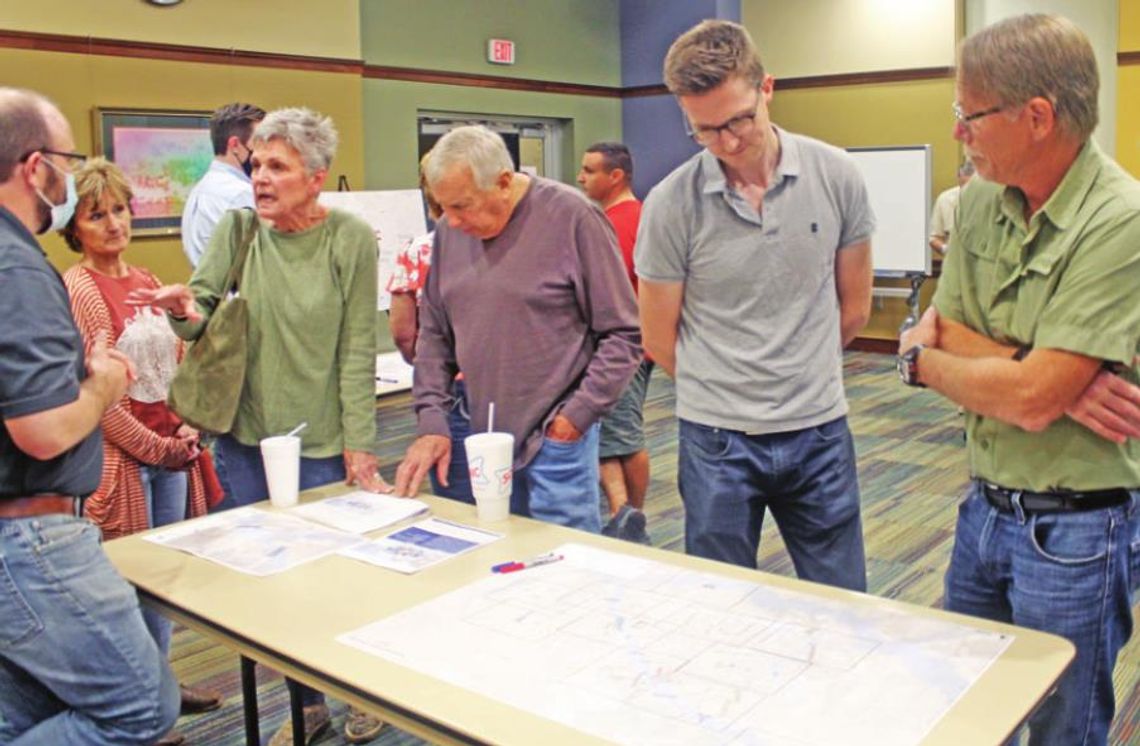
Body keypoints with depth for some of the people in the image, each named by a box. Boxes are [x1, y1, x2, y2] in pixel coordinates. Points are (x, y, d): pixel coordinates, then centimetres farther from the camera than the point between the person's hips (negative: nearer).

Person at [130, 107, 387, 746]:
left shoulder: (351, 238, -9)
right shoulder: (237, 229, -1)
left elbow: (358, 352, -9)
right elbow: (204, 316, 0)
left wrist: (359, 446, -10)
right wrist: (185, 310, -24)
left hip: (322, 443, -4)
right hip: (244, 437, 4)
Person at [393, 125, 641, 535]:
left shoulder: (572, 217, -11)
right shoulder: (450, 230, 4)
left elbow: (623, 334, -8)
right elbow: (434, 333, 12)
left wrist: (578, 415, -12)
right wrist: (431, 421, 3)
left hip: (556, 439, -5)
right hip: (480, 437, 5)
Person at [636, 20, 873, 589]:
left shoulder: (836, 176, -4)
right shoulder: (671, 204, -10)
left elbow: (854, 308, 8)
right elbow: (659, 340, -1)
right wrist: (720, 388, 9)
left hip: (819, 429, 2)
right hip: (716, 437, -1)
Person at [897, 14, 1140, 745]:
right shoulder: (981, 201, 0)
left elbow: (1030, 399, -26)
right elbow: (947, 331, -2)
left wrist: (922, 362, -9)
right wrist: (1060, 379, -19)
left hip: (1075, 531, -7)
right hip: (987, 506, 7)